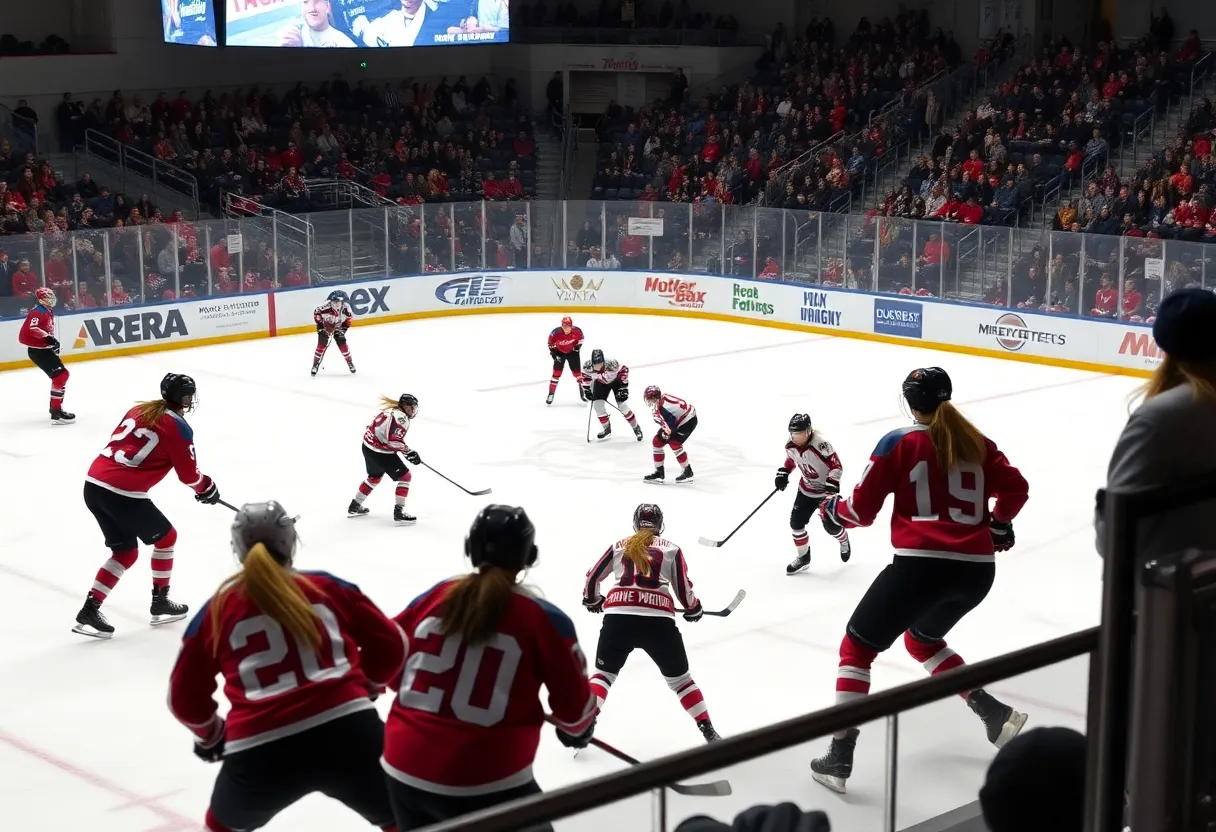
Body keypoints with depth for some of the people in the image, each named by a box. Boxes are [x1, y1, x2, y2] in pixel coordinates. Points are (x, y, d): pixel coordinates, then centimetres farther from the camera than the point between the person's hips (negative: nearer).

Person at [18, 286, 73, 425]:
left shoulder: (48, 311, 14)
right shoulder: (38, 312, -18)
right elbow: (31, 328, -34)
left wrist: (52, 341, 21)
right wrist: (47, 337, -39)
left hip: (45, 349, 11)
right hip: (37, 350, -11)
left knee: (63, 374, 20)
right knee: (60, 375, -18)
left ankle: (55, 405, 33)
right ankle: (56, 413, -22)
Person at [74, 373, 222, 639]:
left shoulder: (139, 410, 18)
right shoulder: (178, 427, -3)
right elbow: (188, 474, 3)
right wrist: (207, 489, 22)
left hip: (94, 483, 7)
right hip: (123, 494, -7)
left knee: (126, 551, 20)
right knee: (166, 538, 16)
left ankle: (89, 610, 12)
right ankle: (160, 603, 24)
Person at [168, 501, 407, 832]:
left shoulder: (218, 610, 14)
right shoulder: (327, 587, 13)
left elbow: (185, 697, 19)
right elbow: (389, 645, 14)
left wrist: (211, 734, 39)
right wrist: (367, 687, 33)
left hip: (260, 753, 1)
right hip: (346, 730, 0)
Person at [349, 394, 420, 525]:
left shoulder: (391, 411, 12)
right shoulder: (401, 417, -18)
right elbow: (394, 441, -28)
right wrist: (408, 452, -20)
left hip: (368, 447, 10)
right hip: (380, 452, -10)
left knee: (375, 476, 30)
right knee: (405, 476, -1)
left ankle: (354, 507, 39)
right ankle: (399, 512, -4)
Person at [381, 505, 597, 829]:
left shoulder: (433, 598, 4)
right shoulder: (544, 619, -7)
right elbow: (573, 702, 0)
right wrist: (577, 730, 23)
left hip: (404, 770, 5)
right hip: (485, 783, -5)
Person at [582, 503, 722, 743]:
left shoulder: (619, 546, 19)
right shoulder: (671, 549, 15)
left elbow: (592, 578, 23)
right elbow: (684, 589, 11)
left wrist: (592, 601, 44)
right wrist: (694, 609, 32)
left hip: (618, 617, 1)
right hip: (658, 620, -1)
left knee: (604, 672, 20)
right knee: (680, 678, 16)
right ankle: (707, 730, 12)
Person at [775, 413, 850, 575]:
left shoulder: (820, 443, -31)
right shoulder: (791, 445, -11)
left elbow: (836, 466, -26)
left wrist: (832, 485, -33)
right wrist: (782, 474, 3)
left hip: (826, 489, -5)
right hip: (806, 489, 5)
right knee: (796, 521, -2)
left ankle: (844, 541, 37)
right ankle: (803, 556, 15)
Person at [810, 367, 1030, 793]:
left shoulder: (899, 443, 0)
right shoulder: (975, 442, 13)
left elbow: (862, 509, 0)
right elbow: (1015, 487, 14)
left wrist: (833, 512, 21)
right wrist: (998, 525, 32)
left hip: (922, 564, -6)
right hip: (977, 568, 6)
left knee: (858, 646, 8)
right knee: (921, 638, 33)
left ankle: (839, 756, -1)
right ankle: (994, 713, 25)